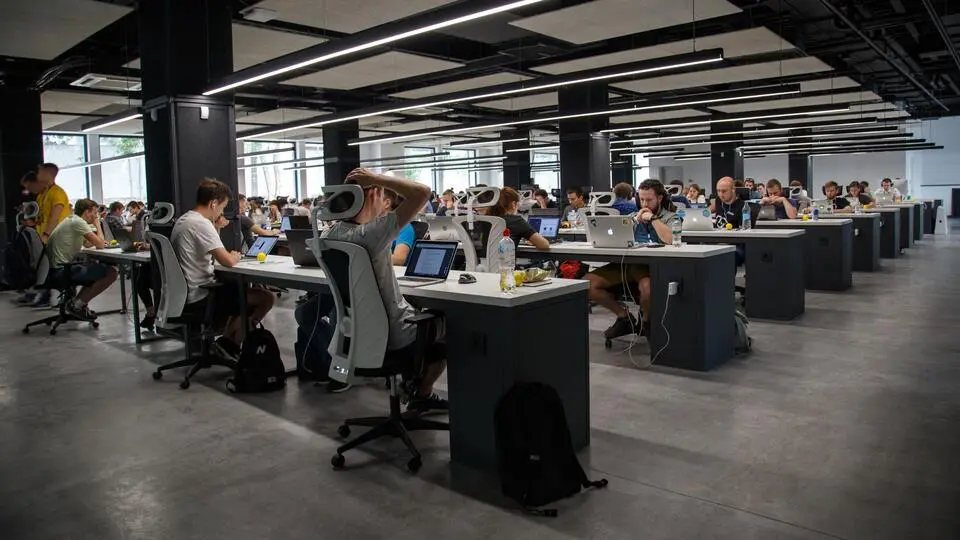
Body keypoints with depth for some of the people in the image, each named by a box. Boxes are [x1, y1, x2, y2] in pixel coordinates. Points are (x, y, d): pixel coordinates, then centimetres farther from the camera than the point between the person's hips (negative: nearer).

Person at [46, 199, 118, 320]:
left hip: (55, 267, 11)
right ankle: (77, 305, -6)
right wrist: (97, 224, -3)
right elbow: (100, 245, -15)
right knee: (111, 273, -14)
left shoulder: (71, 220, 17)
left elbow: (88, 244, 25)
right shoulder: (78, 222, -14)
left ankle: (75, 302, 16)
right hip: (62, 270, -11)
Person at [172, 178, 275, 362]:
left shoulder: (183, 220, 12)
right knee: (265, 298, -7)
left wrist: (215, 229, 10)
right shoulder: (201, 224, -20)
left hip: (185, 294, 10)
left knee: (239, 288, 30)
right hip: (199, 298, -10)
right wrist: (235, 256, -3)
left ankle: (228, 341, 23)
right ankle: (228, 343, 3)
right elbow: (227, 261, -26)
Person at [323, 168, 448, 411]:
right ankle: (421, 393, 34)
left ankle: (413, 381, 41)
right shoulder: (371, 234, -32)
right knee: (450, 324, 22)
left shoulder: (328, 235, -6)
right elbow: (422, 192, -35)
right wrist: (376, 178, -27)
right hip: (394, 334, -8)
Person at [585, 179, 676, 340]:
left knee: (647, 287, -42)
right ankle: (624, 316, 3)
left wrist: (652, 218, -3)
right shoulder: (634, 216, 24)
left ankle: (646, 321, -5)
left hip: (651, 265, -5)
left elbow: (670, 239, -14)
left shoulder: (670, 217, 9)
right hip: (627, 262, 5)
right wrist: (636, 220, 5)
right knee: (587, 283, -15)